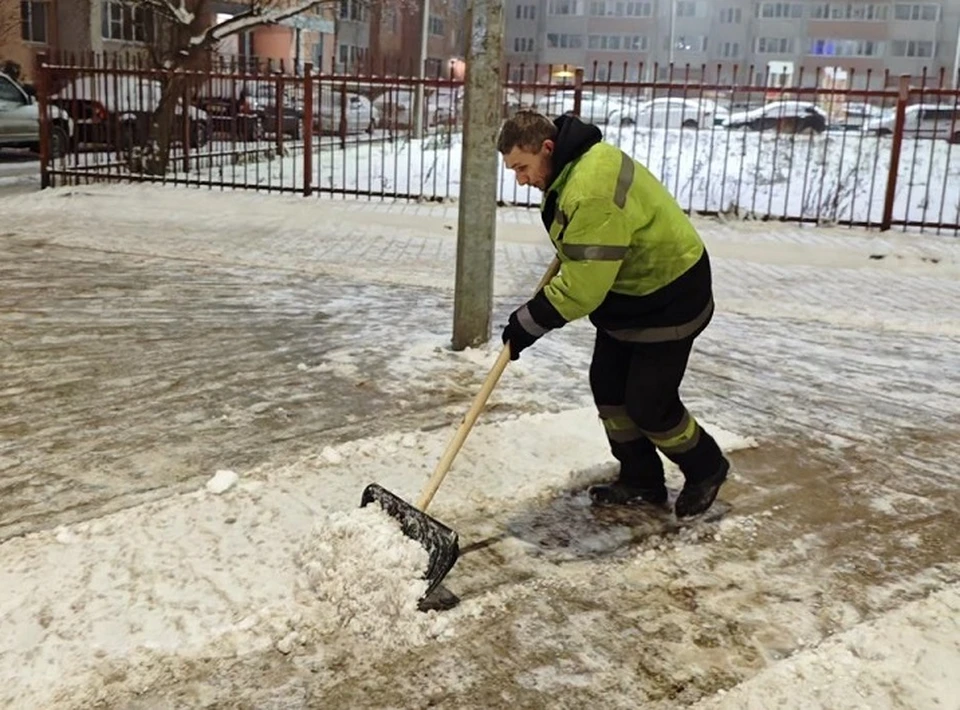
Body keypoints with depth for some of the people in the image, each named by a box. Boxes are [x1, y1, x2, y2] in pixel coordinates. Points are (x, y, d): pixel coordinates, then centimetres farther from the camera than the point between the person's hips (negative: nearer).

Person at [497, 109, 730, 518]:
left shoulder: (593, 192, -35)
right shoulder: (573, 163, -2)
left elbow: (581, 287, -31)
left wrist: (528, 323, -21)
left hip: (668, 298, -10)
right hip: (626, 290, 10)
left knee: (649, 405, -3)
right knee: (608, 388, 10)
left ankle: (706, 471, 23)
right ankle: (641, 481, 24)